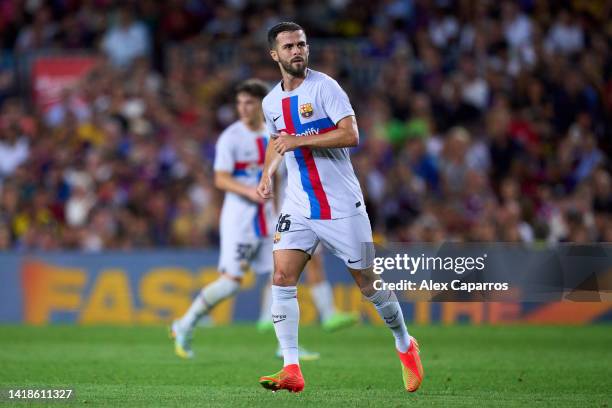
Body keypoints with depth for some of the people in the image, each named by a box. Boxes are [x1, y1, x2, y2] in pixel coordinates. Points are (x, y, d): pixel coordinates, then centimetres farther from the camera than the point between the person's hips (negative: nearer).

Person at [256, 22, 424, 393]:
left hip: (342, 205, -5)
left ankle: (406, 347, 27)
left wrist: (299, 140, -23)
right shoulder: (272, 102, 8)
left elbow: (351, 135, -21)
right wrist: (267, 174, 10)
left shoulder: (324, 87, -11)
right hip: (299, 206, 5)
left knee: (368, 282, 3)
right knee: (282, 277, -12)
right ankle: (292, 370, -12)